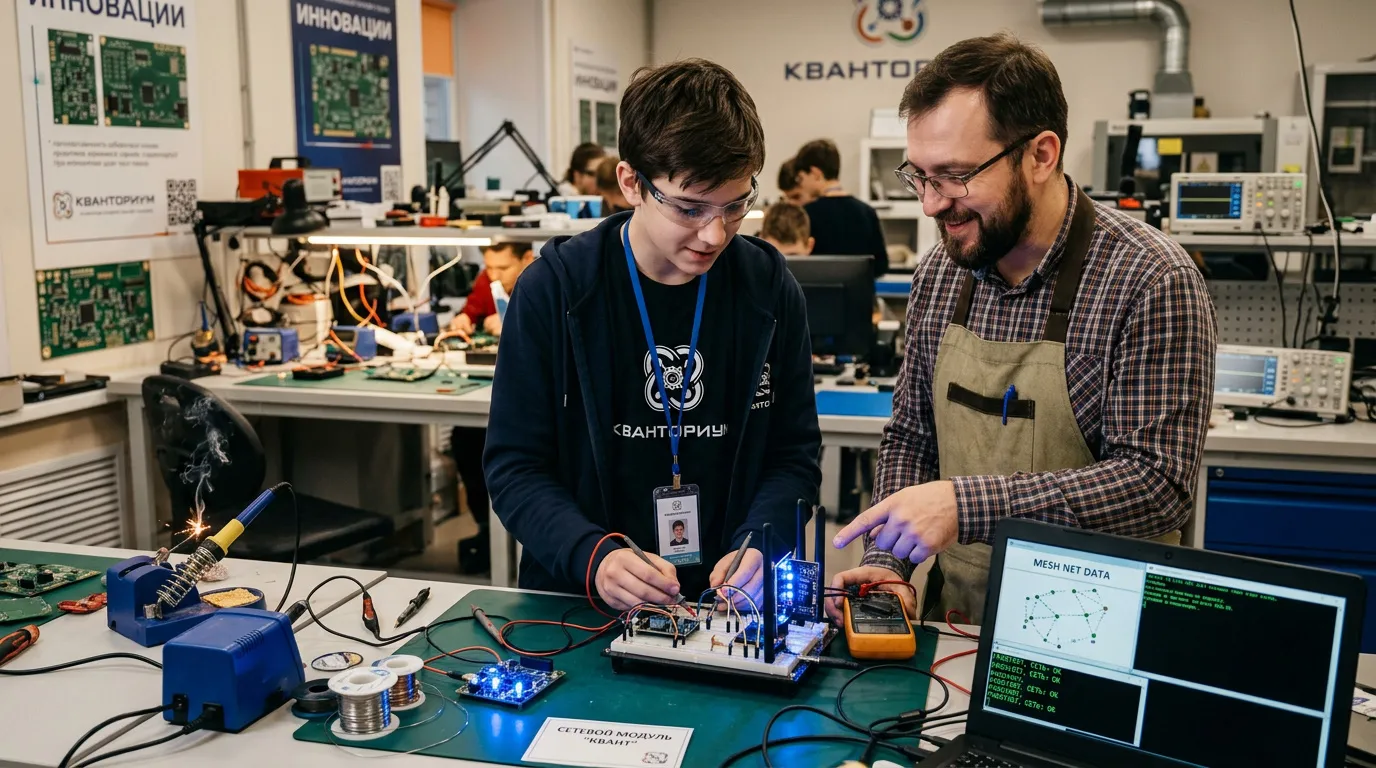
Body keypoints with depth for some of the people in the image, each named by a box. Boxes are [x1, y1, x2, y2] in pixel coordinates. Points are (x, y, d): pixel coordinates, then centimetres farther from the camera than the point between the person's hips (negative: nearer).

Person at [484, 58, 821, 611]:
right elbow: (515, 465, -3)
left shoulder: (769, 290, 1)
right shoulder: (554, 290, -5)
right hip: (582, 606, -2)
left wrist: (758, 546, -13)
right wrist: (592, 557, -20)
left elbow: (794, 454, 6)